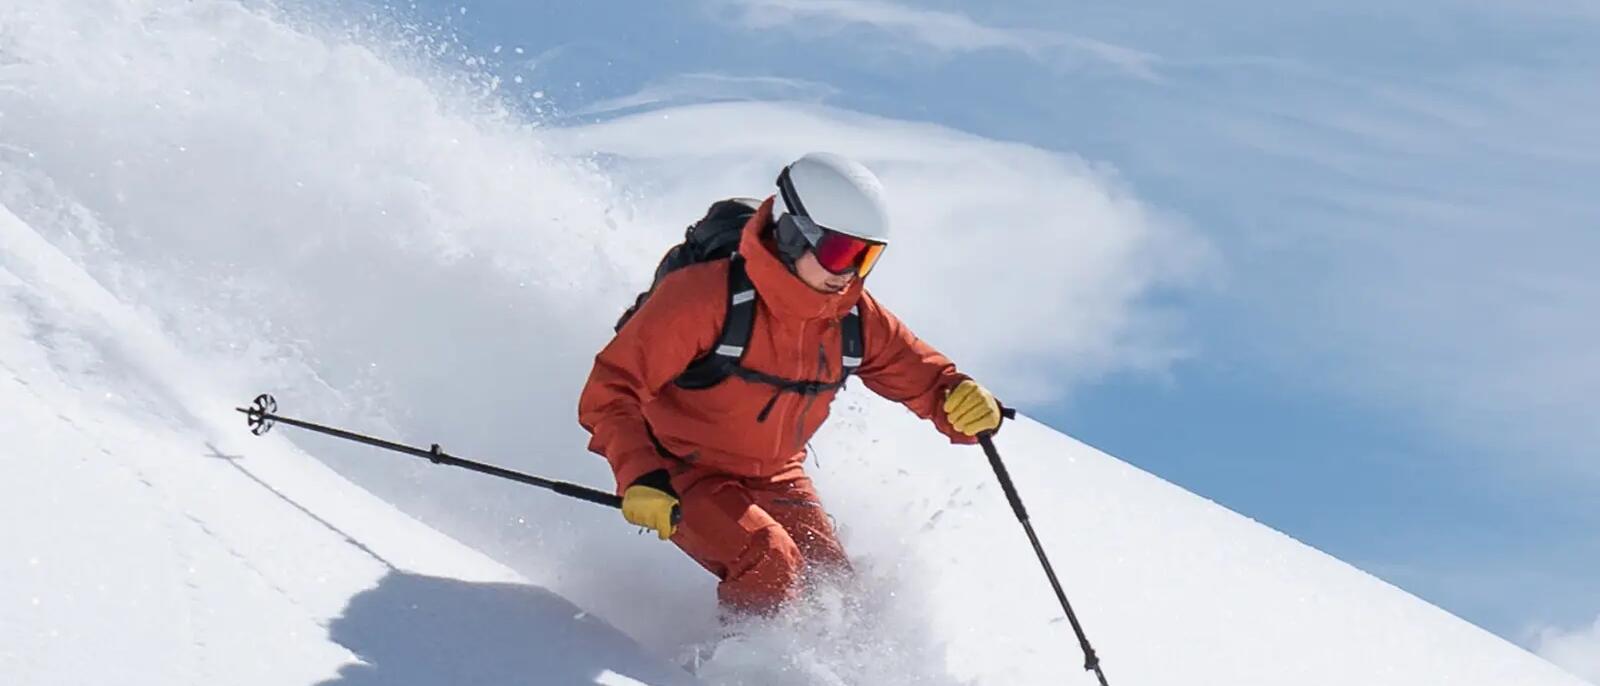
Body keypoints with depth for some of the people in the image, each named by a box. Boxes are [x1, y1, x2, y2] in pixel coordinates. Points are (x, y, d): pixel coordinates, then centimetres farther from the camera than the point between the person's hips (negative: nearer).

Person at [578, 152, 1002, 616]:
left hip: (776, 481, 6)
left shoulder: (854, 317, -9)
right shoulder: (709, 297, -26)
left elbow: (926, 378, 0)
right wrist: (639, 476, -38)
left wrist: (969, 409, -24)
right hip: (682, 476, -6)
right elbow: (612, 388, -24)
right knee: (769, 565, -28)